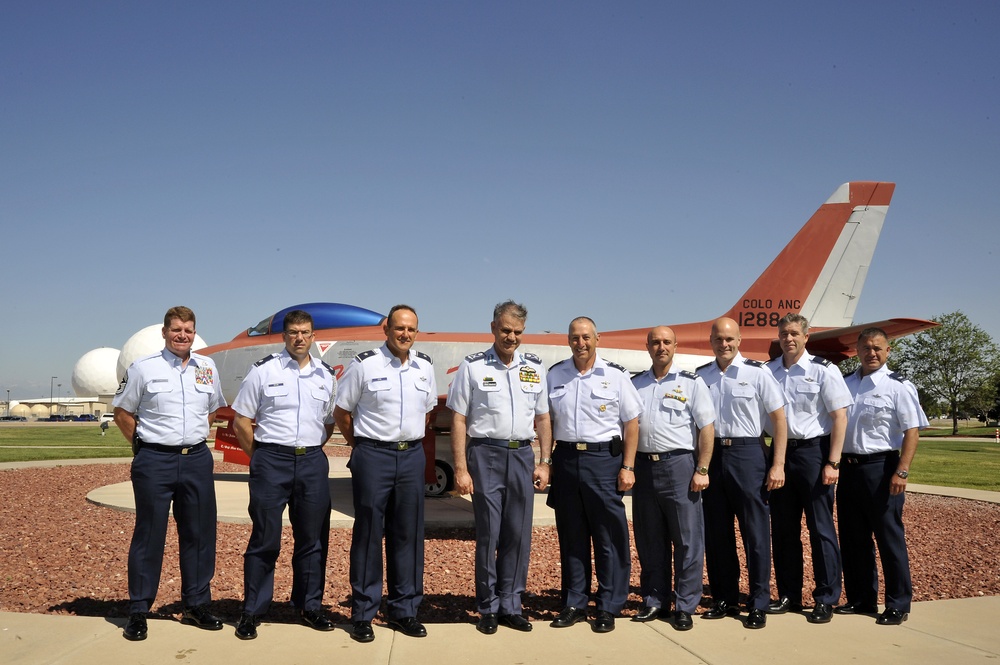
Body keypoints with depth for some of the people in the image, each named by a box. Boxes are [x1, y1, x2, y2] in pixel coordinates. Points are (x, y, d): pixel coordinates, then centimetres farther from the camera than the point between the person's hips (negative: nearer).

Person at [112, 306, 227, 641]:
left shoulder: (207, 367, 8)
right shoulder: (143, 368, -2)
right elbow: (122, 413, 4)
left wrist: (194, 438, 13)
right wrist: (146, 444, 2)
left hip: (197, 459, 4)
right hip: (155, 462, -4)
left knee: (200, 534, 8)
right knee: (149, 535, 2)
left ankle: (196, 605, 21)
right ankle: (138, 611, 13)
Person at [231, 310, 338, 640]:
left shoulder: (326, 375, 9)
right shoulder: (263, 370, 0)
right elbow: (241, 421, 2)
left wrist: (309, 450, 10)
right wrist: (259, 458, 3)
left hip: (313, 462, 3)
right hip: (271, 460, -3)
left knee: (313, 538, 9)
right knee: (265, 539, 1)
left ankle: (309, 606, 22)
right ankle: (251, 611, 12)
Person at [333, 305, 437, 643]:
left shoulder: (425, 367, 7)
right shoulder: (364, 364, -5)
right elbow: (342, 412, 3)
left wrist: (411, 441, 13)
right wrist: (360, 445, 6)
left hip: (412, 456, 4)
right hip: (373, 455, -4)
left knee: (408, 535, 8)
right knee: (368, 534, 2)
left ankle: (404, 610, 19)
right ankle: (362, 614, 12)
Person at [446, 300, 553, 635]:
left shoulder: (535, 368, 9)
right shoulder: (472, 366, -1)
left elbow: (543, 418, 13)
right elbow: (459, 420, -3)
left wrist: (544, 463, 6)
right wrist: (461, 470, -8)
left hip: (523, 456, 3)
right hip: (486, 455, -3)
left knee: (518, 535, 6)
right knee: (488, 535, 2)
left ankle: (510, 605, 19)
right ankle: (488, 608, 15)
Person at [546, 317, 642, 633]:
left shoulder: (615, 375, 0)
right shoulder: (554, 375, 8)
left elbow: (631, 424, 1)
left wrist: (628, 467, -5)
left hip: (604, 459, -3)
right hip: (565, 459, 3)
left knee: (610, 537, 1)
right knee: (571, 536, 10)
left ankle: (608, 607, 12)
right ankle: (574, 604, 21)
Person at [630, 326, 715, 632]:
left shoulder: (691, 382, 1)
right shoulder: (635, 384, 12)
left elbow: (707, 428, -3)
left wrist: (702, 470, -10)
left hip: (679, 465, -4)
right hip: (643, 466, 4)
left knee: (687, 540, 0)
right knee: (649, 541, 11)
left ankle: (685, 607, 10)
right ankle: (654, 602, 22)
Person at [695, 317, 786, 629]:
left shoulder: (757, 372, -3)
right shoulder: (701, 376, 7)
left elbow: (779, 418, -3)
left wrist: (778, 464, -8)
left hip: (747, 454, -4)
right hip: (711, 455, 4)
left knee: (755, 531, 0)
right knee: (716, 533, 10)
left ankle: (758, 605, 10)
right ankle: (724, 599, 23)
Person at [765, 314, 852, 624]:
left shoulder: (824, 370, -5)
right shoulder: (768, 372, 7)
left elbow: (840, 417, -7)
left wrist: (832, 463, -13)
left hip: (813, 450, -4)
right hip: (780, 451, 4)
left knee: (821, 528, 1)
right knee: (783, 528, 10)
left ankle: (825, 599, 12)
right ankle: (788, 594, 22)